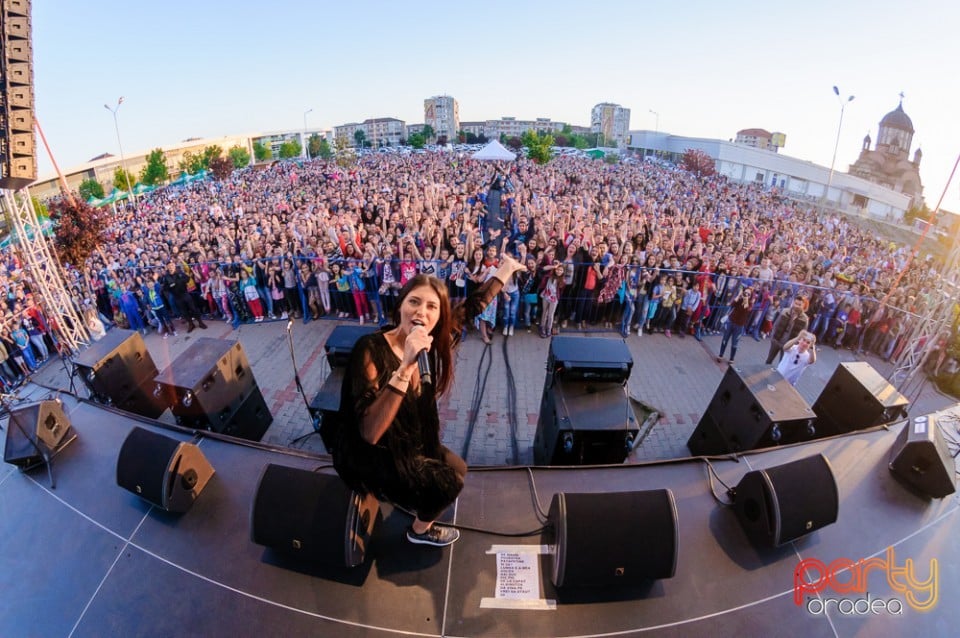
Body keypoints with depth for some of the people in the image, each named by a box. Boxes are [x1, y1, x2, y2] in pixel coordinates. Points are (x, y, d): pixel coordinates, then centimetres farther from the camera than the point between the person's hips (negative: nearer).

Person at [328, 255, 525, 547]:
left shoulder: (427, 340, -14)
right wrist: (405, 366, -48)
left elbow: (471, 307, 1)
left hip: (407, 441, 7)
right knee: (448, 482, -5)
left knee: (458, 467, 17)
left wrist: (505, 269, 7)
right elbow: (370, 432, -40)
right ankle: (420, 530, 26)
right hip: (370, 456, -7)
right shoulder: (371, 349, -33)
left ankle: (414, 499, 44)